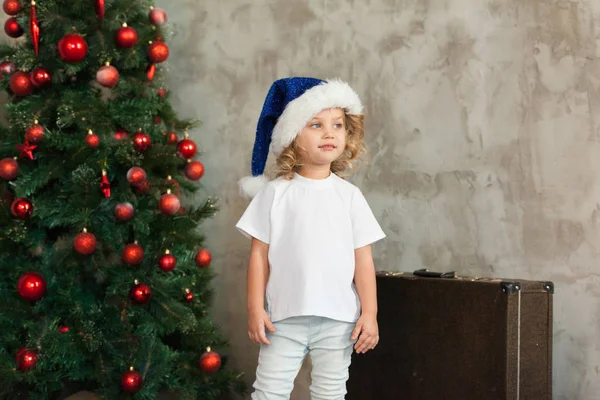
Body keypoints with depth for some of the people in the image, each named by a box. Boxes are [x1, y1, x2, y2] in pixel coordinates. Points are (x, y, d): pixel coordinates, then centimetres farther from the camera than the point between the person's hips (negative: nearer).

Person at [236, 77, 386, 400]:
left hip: (338, 319, 1)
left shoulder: (349, 195, 2)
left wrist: (370, 313, -2)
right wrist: (255, 308, -4)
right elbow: (259, 254, 0)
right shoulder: (275, 192, -2)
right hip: (285, 317, -1)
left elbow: (363, 259, 2)